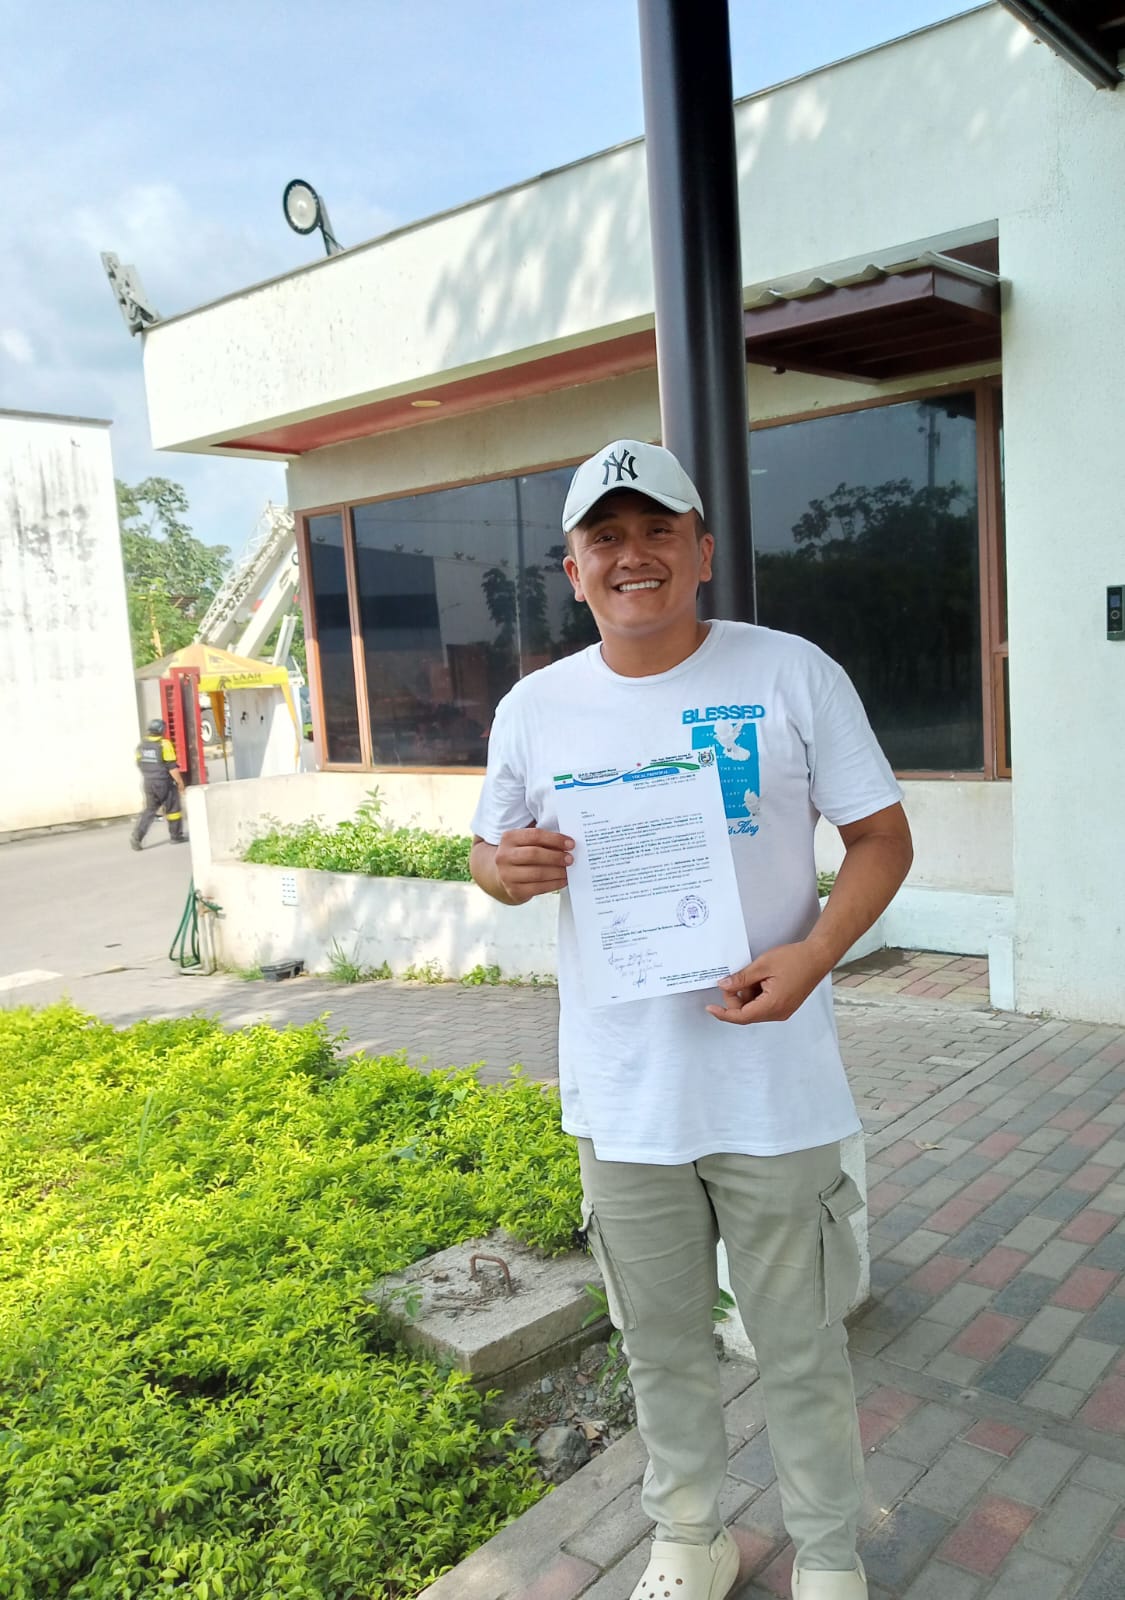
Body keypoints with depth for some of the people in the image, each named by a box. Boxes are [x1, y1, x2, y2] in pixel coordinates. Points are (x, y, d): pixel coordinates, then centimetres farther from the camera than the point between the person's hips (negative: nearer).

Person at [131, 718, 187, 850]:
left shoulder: (142, 744, 5)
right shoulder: (164, 744, -15)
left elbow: (140, 764, 13)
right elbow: (172, 766, -18)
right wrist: (180, 782, -10)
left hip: (148, 783, 6)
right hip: (164, 782, -6)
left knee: (150, 810, 13)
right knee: (173, 808, 10)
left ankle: (137, 836, -1)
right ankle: (176, 836, 17)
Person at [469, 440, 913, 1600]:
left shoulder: (793, 674, -7)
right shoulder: (534, 708, 0)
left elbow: (882, 837, -4)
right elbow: (492, 852, 10)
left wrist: (812, 952, -21)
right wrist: (508, 871, -15)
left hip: (774, 1090, -2)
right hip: (621, 1099, 2)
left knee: (801, 1352, 16)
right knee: (661, 1347, 21)